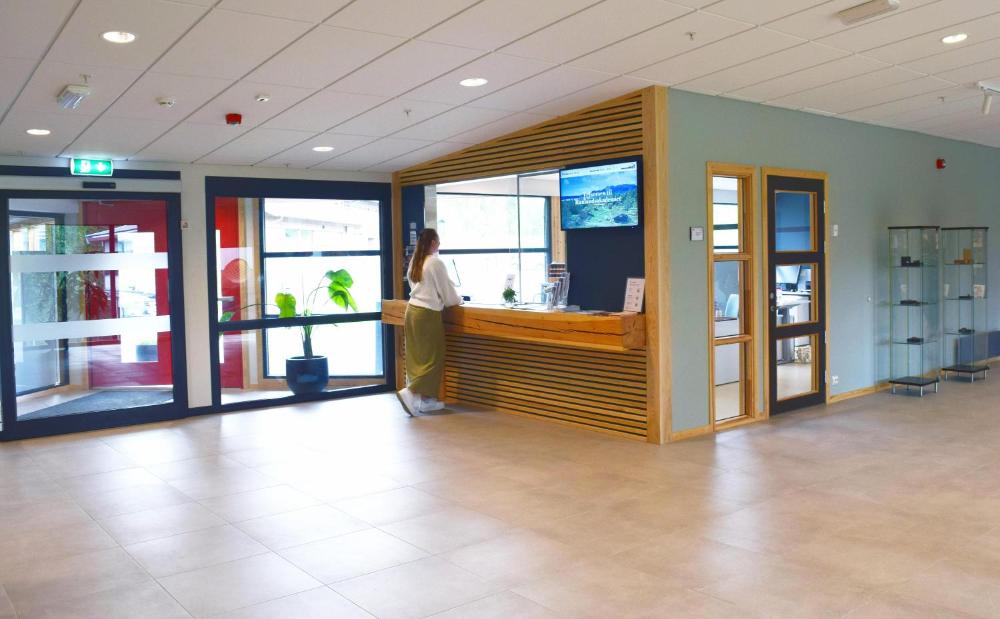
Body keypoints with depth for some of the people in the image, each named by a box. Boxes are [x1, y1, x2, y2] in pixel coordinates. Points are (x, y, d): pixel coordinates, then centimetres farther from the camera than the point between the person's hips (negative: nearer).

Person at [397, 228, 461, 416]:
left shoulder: (414, 262, 11)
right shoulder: (436, 263, -11)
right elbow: (447, 291, -5)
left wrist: (438, 299, 26)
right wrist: (458, 300, 14)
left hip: (412, 310, 8)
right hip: (428, 314, -8)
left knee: (417, 357, 9)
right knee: (433, 357, 0)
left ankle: (426, 399, 15)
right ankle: (410, 392, -12)